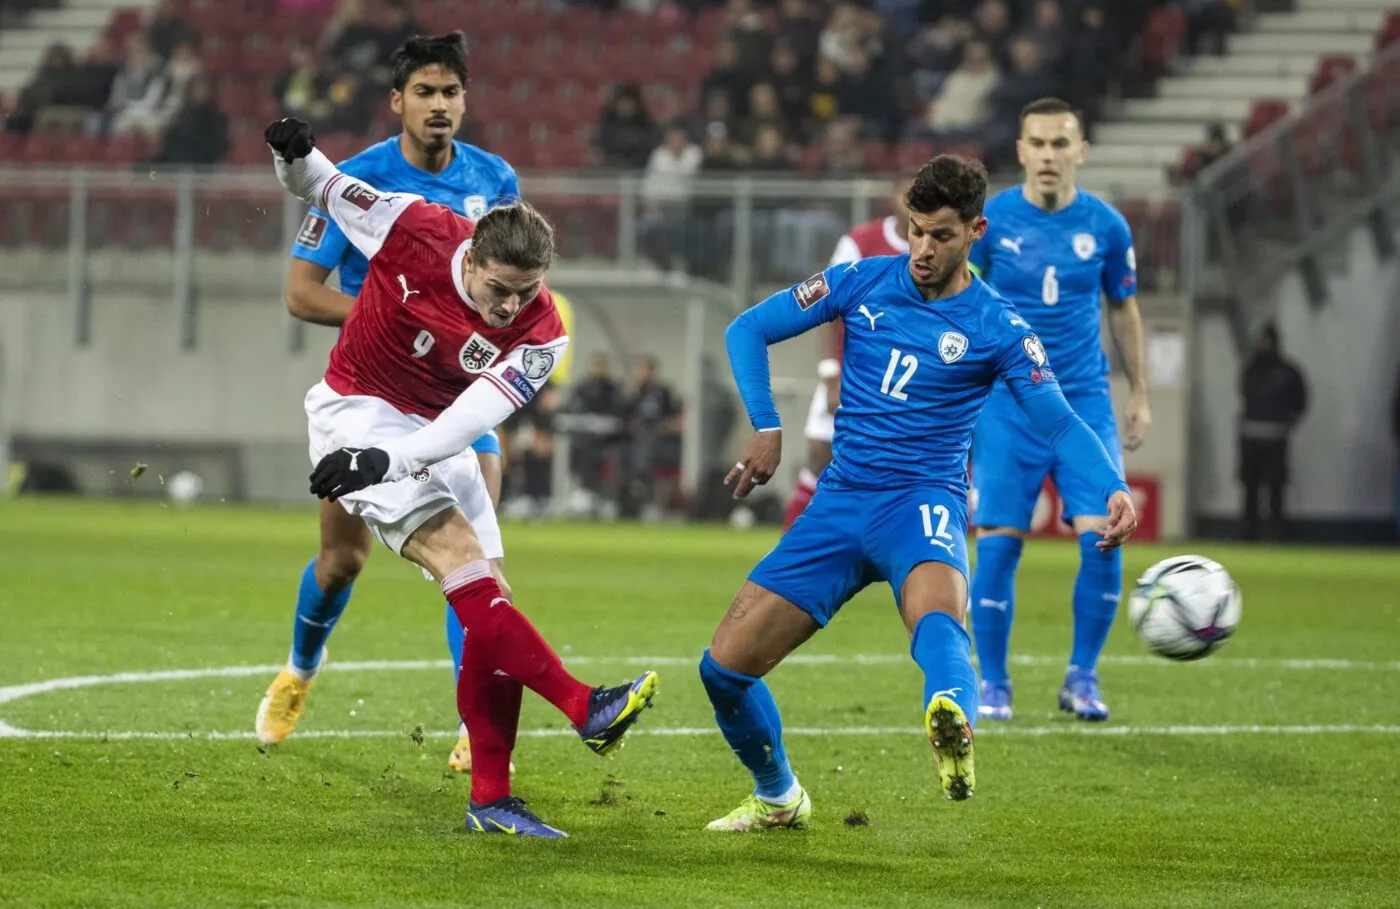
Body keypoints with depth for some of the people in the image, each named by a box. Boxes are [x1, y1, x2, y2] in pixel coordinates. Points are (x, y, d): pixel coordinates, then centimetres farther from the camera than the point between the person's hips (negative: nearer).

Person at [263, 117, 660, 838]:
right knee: (461, 557, -24)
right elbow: (323, 190, -4)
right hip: (356, 414, -5)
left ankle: (490, 799, 6)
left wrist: (390, 459, -41)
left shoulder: (539, 334, -17)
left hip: (437, 436, 5)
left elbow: (474, 415, -27)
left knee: (483, 610, -1)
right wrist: (295, 156, -26)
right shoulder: (416, 231, -21)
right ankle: (584, 709, -32)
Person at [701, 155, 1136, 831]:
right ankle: (778, 797, 25)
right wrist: (765, 427, -3)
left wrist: (1113, 490, -24)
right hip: (839, 501, 4)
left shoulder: (996, 329, -2)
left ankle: (953, 734, -71)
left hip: (923, 501, -4)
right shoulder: (863, 283, 5)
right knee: (724, 665, -1)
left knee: (936, 614, -40)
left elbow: (1060, 423, -5)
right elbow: (747, 330, 9)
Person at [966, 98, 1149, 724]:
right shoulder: (989, 221, -3)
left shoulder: (1105, 226, 2)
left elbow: (1123, 308, 15)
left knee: (1102, 534, -12)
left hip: (1084, 401, 1)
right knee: (998, 542, -6)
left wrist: (1140, 394, 14)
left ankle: (1082, 678, 4)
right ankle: (993, 686, 8)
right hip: (1007, 405, -1)